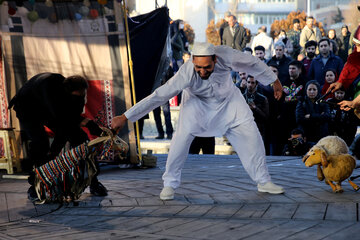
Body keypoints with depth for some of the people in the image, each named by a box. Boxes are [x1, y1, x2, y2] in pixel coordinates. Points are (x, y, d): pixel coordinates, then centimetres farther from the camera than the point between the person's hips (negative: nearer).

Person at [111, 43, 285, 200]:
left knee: (250, 135, -3)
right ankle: (170, 184, -3)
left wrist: (275, 81, -1)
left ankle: (263, 181, 14)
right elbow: (158, 96, -39)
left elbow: (252, 64, -16)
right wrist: (124, 118, -40)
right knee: (182, 137, -21)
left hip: (228, 99, 3)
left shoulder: (226, 56, -35)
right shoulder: (186, 74, -39)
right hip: (197, 101, -2)